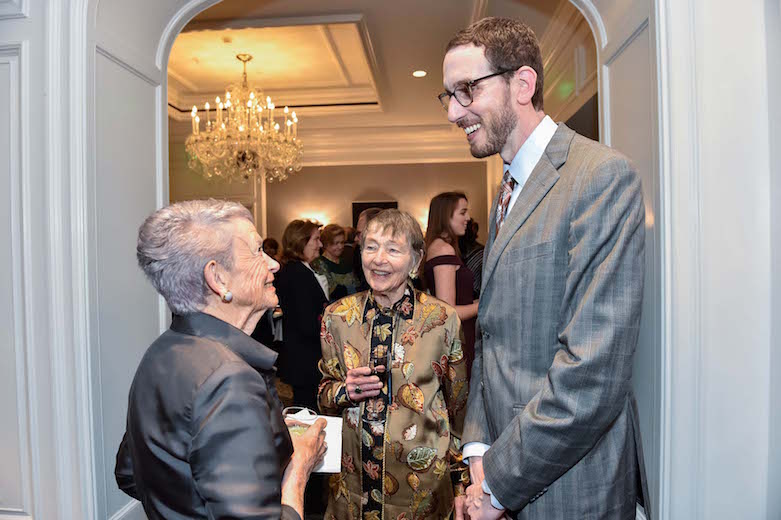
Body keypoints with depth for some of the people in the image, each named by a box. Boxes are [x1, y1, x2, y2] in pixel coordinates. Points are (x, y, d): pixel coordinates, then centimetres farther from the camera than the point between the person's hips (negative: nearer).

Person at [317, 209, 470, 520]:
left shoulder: (443, 319, -10)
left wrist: (462, 485, -1)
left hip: (423, 486, -2)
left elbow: (460, 409, -1)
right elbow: (324, 398, 7)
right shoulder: (337, 317, -4)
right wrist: (345, 390, -15)